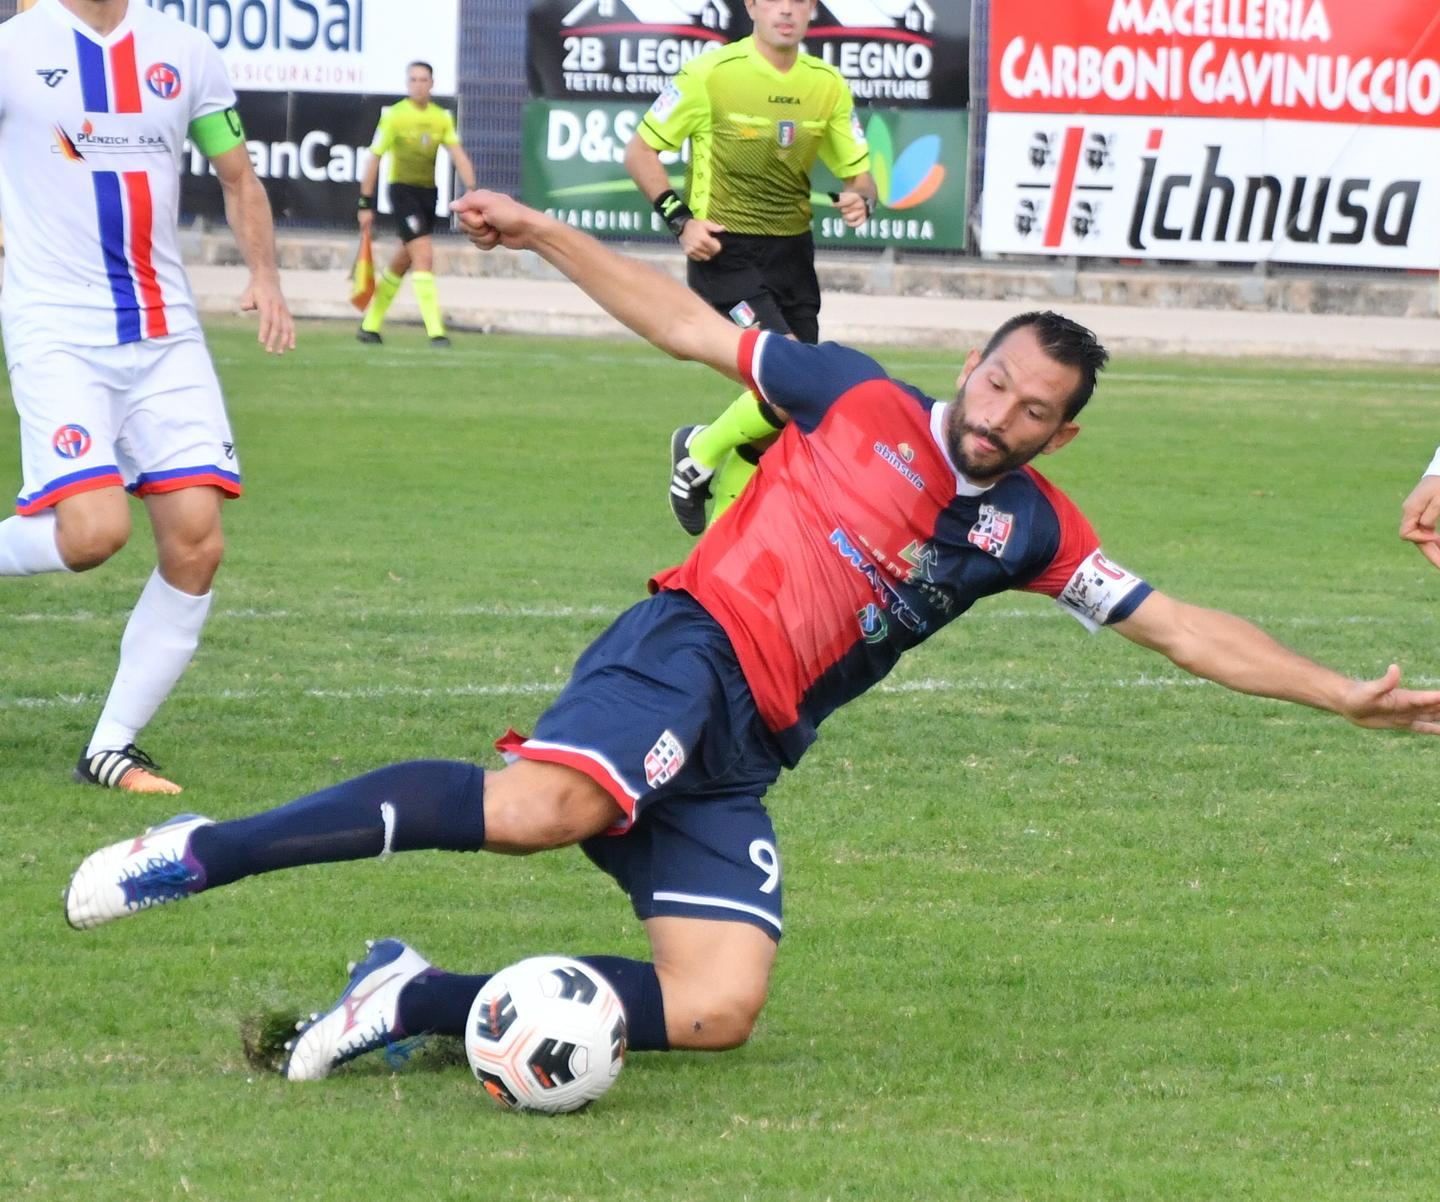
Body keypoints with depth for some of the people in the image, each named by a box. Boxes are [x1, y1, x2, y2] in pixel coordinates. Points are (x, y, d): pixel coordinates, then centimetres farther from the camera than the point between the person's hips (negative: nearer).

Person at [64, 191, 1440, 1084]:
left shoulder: (1030, 529, 17)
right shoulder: (860, 400, 7)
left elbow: (1179, 628, 20)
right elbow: (689, 325, 10)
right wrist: (543, 234, 3)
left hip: (743, 757, 5)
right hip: (685, 652, -5)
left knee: (716, 1010, -17)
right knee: (544, 806, -38)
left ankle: (416, 1000, -7)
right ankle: (203, 852, -32)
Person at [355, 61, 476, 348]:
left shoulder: (442, 118, 6)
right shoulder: (394, 115, -6)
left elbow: (458, 155, -2)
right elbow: (375, 158, -3)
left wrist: (472, 191, -17)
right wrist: (366, 203, -4)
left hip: (428, 192, 6)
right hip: (402, 190, -6)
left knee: (403, 262, 14)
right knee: (424, 255, -18)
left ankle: (371, 325, 28)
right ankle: (435, 331, -21)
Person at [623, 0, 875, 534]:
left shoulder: (828, 85, 3)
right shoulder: (711, 74, -10)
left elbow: (858, 173, 11)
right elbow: (640, 151, -2)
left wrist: (860, 200, -13)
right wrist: (680, 219, -14)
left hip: (792, 253, 6)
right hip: (724, 251, -5)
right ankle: (700, 451, 4)